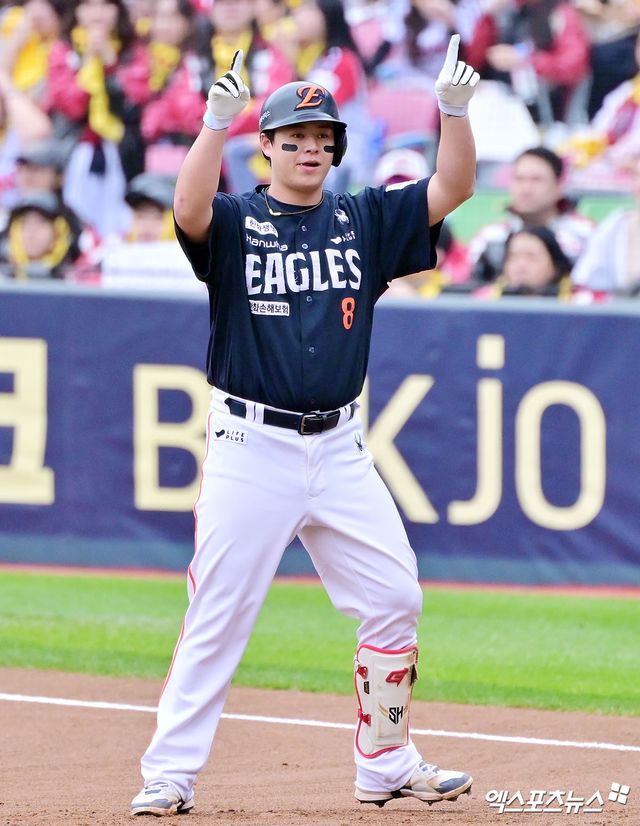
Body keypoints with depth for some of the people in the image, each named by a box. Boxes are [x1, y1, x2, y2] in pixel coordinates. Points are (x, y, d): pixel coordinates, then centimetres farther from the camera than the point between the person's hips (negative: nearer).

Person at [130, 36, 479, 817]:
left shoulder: (364, 221, 10)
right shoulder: (236, 222, -2)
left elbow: (452, 189, 1)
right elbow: (190, 209, -25)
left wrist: (455, 111, -16)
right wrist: (215, 123, -39)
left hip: (338, 449, 4)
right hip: (251, 446, -4)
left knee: (394, 597, 3)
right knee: (217, 612, -5)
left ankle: (386, 764, 15)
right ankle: (168, 774, -1)